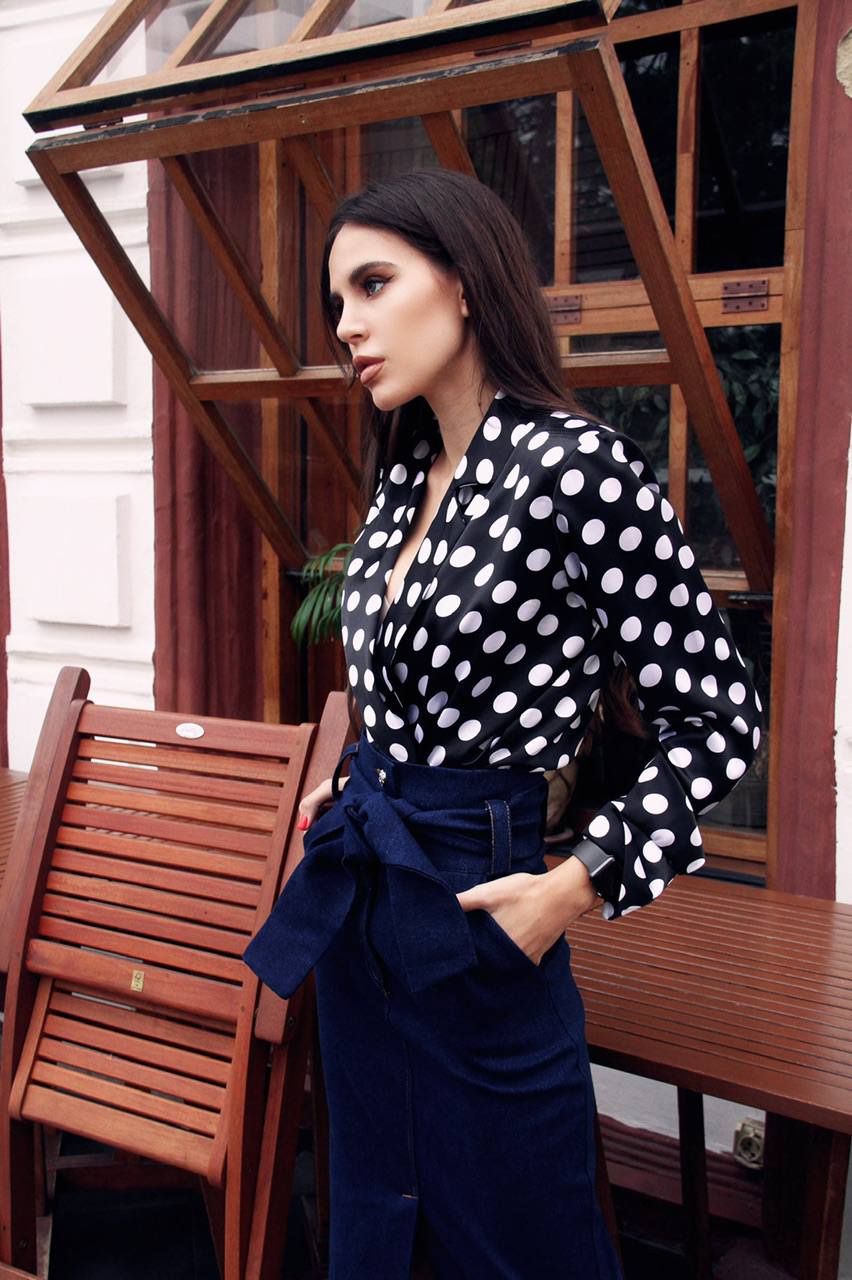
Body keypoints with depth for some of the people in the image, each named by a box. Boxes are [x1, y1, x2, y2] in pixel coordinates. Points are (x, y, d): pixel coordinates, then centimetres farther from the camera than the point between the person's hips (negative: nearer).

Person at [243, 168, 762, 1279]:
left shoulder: (578, 465, -18)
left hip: (470, 901, -7)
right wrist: (350, 784, 13)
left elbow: (719, 718, -16)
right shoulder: (405, 479, 7)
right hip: (354, 886, 8)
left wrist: (580, 885, -18)